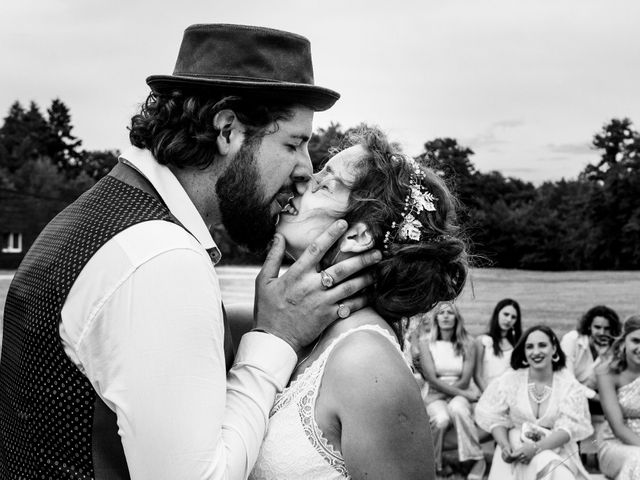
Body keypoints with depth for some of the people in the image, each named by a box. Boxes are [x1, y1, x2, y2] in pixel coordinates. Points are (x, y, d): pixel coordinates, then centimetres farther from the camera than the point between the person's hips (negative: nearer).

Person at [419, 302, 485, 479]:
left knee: (457, 408, -37)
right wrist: (464, 393, -13)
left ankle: (478, 459, -26)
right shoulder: (427, 345, 4)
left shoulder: (467, 345, 6)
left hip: (460, 395, 0)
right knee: (441, 419, -36)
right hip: (436, 397, 0)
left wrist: (447, 388, -12)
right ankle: (435, 464, -11)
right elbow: (432, 379, -7)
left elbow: (465, 381, -2)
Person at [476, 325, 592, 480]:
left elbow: (569, 427, -10)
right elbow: (494, 417, 1)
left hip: (557, 449, 1)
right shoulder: (509, 379, 2)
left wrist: (536, 447, -25)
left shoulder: (570, 385, 0)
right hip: (517, 448, 0)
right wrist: (505, 446, -19)